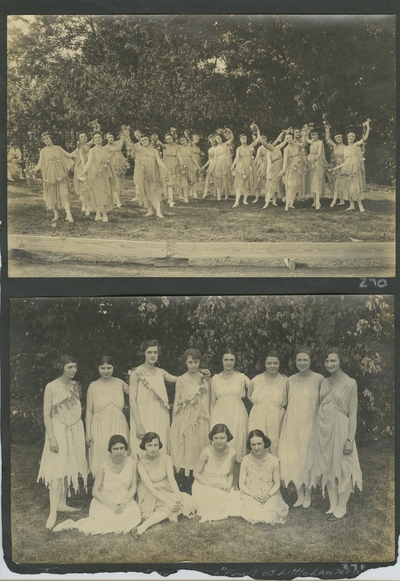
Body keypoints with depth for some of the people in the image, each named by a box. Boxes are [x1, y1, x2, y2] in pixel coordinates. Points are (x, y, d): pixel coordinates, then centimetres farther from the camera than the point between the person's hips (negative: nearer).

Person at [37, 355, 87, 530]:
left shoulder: (76, 386, 5)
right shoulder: (51, 387, -12)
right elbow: (46, 415, -12)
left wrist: (83, 433, 13)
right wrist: (52, 438, -16)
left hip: (75, 430, 6)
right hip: (59, 431, -6)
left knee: (69, 469, 9)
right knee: (57, 471, -9)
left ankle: (62, 503, 22)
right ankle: (53, 513, -7)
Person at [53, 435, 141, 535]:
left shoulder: (131, 463, -5)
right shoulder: (104, 465, -12)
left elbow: (133, 487, 2)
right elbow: (95, 491, -9)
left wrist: (125, 502, -16)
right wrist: (111, 504, -20)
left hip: (124, 501, 3)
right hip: (104, 501, -3)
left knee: (134, 515, -30)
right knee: (109, 518, -35)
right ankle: (74, 524, -17)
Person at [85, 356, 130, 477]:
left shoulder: (120, 383, 4)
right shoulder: (93, 386, -1)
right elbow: (89, 411, 1)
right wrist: (88, 433, -1)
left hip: (118, 428, 2)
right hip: (100, 429, -1)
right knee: (101, 461, 1)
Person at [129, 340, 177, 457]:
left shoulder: (161, 372, 11)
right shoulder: (137, 373, -4)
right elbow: (132, 400, -8)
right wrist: (138, 425, -15)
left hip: (161, 420, 5)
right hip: (144, 420, -5)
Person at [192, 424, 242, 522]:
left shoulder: (232, 452, -7)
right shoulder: (207, 452, -17)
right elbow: (196, 473, -8)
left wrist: (229, 485, -9)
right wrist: (212, 485, -19)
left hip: (223, 489, 4)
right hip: (204, 487, -4)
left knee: (236, 503, -22)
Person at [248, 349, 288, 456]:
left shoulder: (284, 381, -1)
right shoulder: (256, 380, 2)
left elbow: (286, 401, 12)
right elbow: (249, 396, 18)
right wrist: (260, 404, 9)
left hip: (276, 423, -1)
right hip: (258, 422, 1)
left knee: (274, 446, -1)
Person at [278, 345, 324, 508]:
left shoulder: (318, 379, -7)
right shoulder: (291, 380, 5)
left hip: (310, 425, -4)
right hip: (293, 426, 4)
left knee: (308, 459, 4)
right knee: (294, 459, 6)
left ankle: (308, 496, 21)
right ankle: (300, 495, 21)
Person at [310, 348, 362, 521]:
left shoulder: (350, 383, -9)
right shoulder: (324, 383, 8)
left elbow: (352, 413, -10)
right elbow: (321, 407, 11)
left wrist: (350, 439, -13)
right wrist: (318, 429, 6)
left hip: (340, 429, -6)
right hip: (324, 429, 6)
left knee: (342, 468, 2)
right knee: (328, 468, 12)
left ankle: (341, 508, 15)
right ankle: (333, 506, 24)